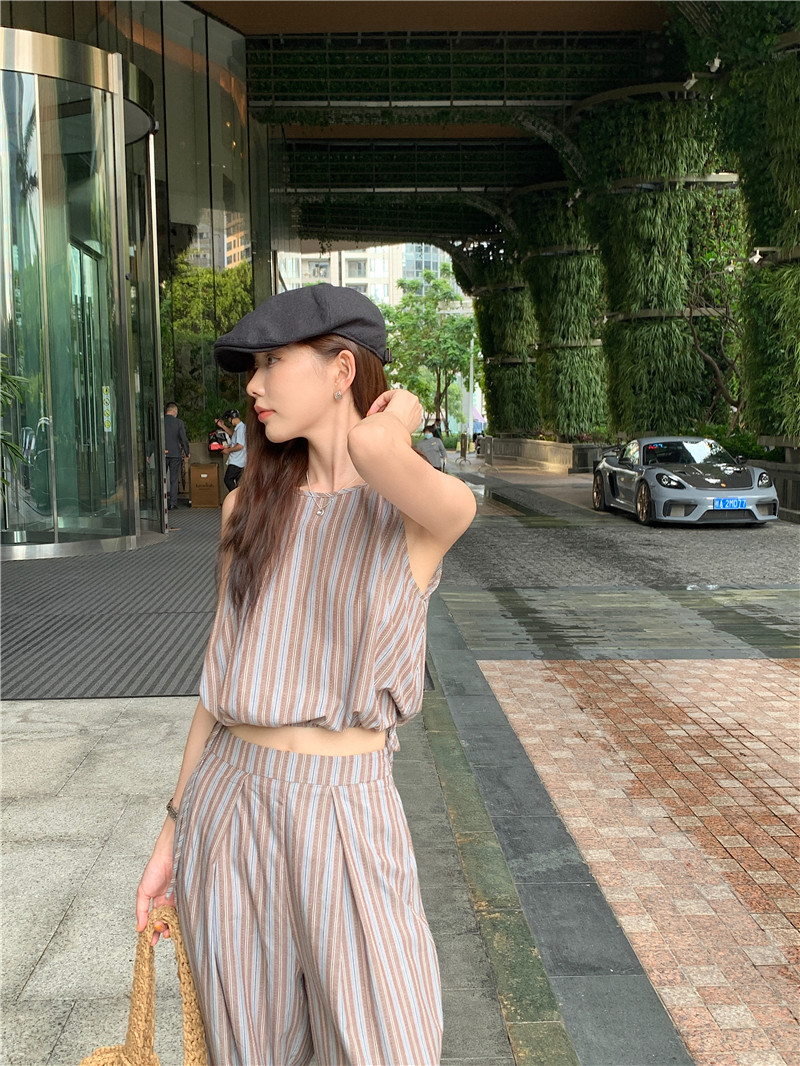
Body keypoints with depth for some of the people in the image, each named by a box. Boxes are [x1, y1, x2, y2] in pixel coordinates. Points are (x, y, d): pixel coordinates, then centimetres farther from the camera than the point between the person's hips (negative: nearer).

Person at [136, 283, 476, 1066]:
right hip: (228, 807, 4)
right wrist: (175, 830, 10)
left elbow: (372, 453, -34)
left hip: (347, 817, -4)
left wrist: (393, 427, -9)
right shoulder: (249, 507, 5)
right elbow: (226, 675, 9)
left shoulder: (437, 509, -9)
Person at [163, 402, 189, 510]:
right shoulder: (179, 422, -6)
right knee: (174, 480, 5)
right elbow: (184, 439, -6)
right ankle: (173, 503, 3)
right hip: (175, 454, -1)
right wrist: (187, 452, 7)